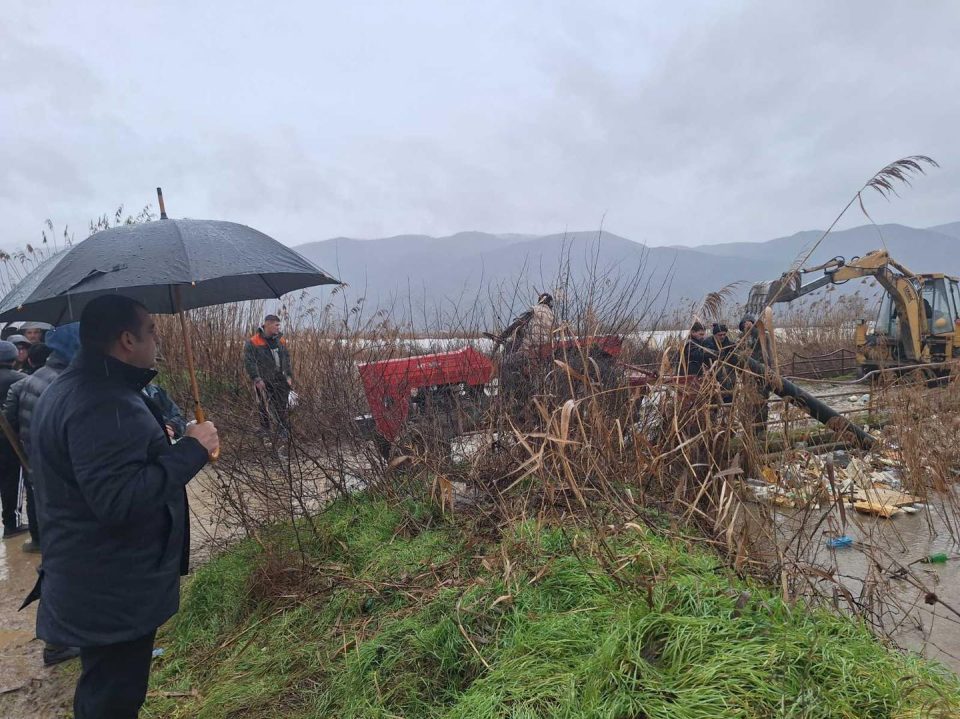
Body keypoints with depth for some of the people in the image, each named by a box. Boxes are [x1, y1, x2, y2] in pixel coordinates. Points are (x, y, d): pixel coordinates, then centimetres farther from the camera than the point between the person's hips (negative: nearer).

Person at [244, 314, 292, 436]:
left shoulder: (281, 339, 7)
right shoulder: (253, 342, -10)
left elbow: (286, 357, 14)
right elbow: (249, 362, -11)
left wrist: (288, 375, 9)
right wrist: (256, 379, -17)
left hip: (280, 380, 4)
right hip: (263, 382, -4)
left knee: (282, 407, 8)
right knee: (264, 408, 7)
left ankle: (283, 431, 21)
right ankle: (265, 431, 22)